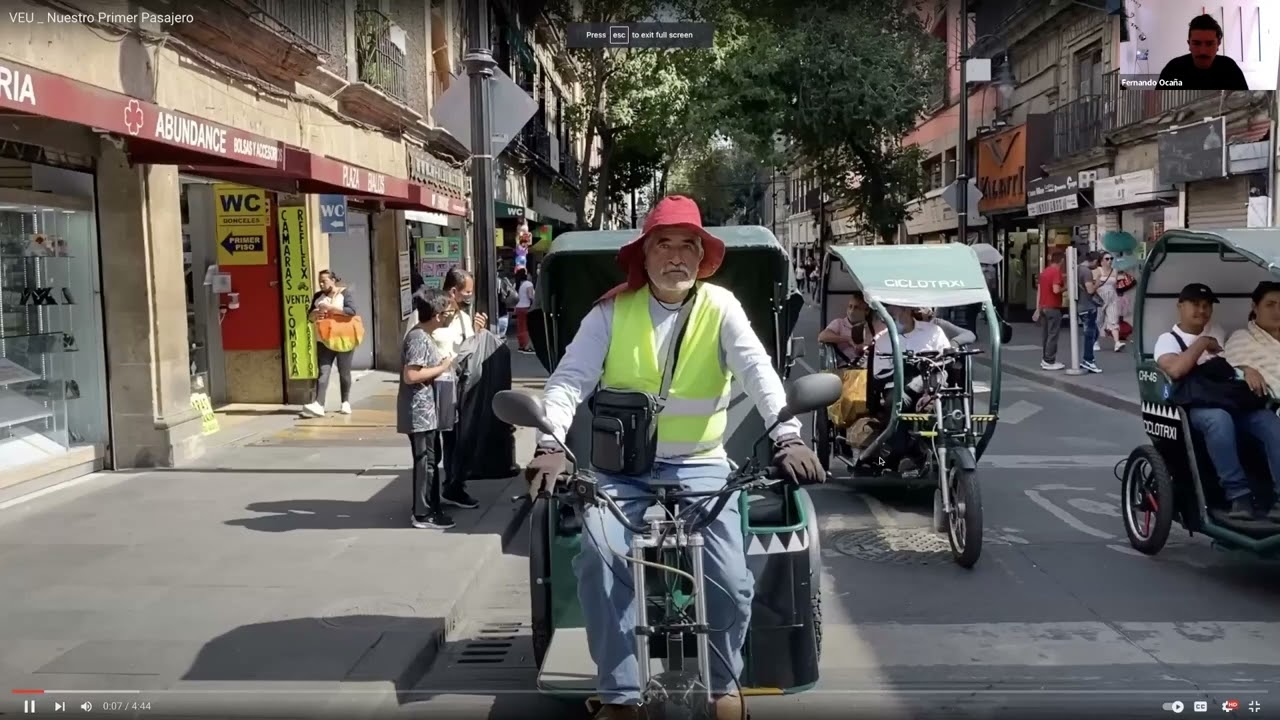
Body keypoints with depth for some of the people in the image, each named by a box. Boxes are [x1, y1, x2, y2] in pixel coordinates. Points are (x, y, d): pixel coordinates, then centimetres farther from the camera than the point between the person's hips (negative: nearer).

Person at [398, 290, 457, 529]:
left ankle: (432, 502, 31)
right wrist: (442, 368, -19)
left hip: (427, 409, 10)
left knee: (431, 457, 19)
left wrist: (442, 363, 8)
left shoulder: (423, 335, 11)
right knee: (425, 460, -3)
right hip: (419, 411, -10)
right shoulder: (418, 338, -20)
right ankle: (422, 514, 5)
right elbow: (410, 375, -27)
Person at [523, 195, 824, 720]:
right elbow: (569, 379, -8)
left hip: (700, 466, 0)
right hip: (622, 468, 1)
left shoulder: (720, 307, -1)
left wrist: (786, 435, -32)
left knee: (730, 581, -13)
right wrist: (552, 444, -26)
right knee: (599, 559, -25)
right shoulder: (612, 310, 0)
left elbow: (758, 371, -15)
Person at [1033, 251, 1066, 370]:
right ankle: (1049, 361, -2)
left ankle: (1044, 359, 16)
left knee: (1045, 335, 12)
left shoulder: (1044, 271, 13)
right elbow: (1056, 290, -25)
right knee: (1053, 335, -3)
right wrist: (1065, 287, -5)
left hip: (1043, 307, 8)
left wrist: (1038, 309, 18)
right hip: (1053, 308, -8)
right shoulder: (1056, 272, -13)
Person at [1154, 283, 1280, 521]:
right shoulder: (1168, 339, 7)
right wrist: (1202, 343, -3)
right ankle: (1239, 495, -37)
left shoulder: (1216, 333, 28)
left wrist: (1249, 369, -1)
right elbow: (1175, 370, -13)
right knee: (1219, 419, -41)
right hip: (1197, 406, -5)